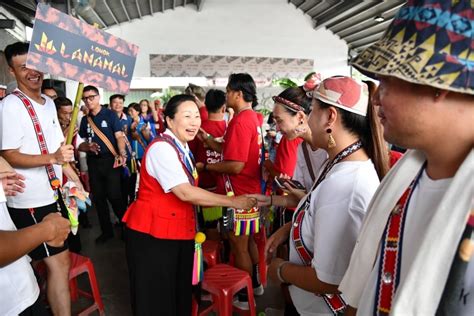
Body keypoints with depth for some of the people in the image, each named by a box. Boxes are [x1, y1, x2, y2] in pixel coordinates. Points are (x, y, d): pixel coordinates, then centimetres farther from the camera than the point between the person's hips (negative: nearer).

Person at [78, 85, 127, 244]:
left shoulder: (110, 114, -2)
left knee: (114, 196, -10)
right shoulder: (84, 119, 12)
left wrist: (122, 154, -25)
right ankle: (107, 231, 23)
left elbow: (119, 136, -9)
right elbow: (80, 144, 15)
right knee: (98, 197, 10)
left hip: (110, 160, -5)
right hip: (93, 162, 6)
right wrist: (88, 147, -9)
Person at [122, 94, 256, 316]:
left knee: (180, 293, 20)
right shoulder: (162, 148, -20)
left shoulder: (182, 148, 10)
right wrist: (232, 202, -25)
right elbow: (185, 192, -29)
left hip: (179, 233, 9)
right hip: (153, 234, -9)